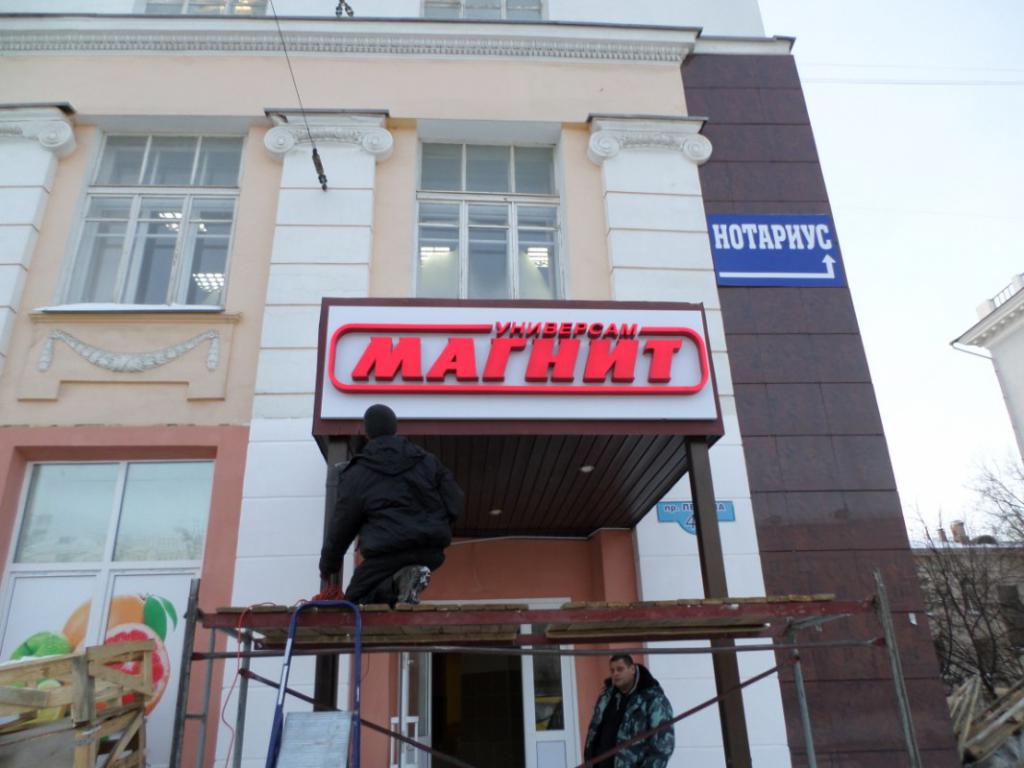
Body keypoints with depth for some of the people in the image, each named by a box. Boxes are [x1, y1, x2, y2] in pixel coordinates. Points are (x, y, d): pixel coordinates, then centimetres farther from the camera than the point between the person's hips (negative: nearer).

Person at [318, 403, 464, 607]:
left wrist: (328, 566, 23)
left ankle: (397, 584, -18)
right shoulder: (428, 460, 10)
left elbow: (341, 528, 8)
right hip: (432, 552, 5)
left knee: (355, 598, 13)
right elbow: (456, 501, 7)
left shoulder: (356, 475, 2)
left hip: (388, 553, -5)